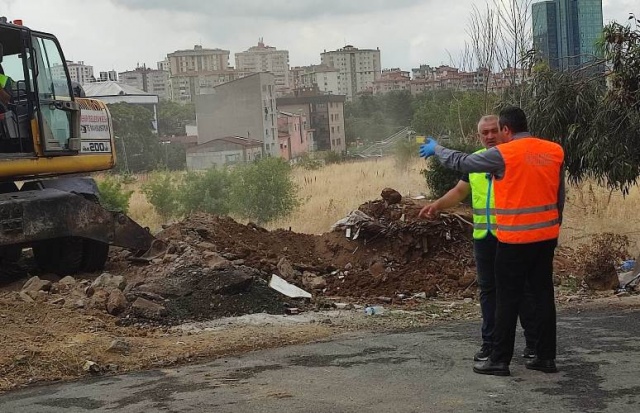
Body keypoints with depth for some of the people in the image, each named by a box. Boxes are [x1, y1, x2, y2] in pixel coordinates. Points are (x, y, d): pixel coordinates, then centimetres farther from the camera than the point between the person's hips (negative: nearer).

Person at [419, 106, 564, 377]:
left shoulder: (503, 154, -13)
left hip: (515, 239, -5)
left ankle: (500, 360, 8)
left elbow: (462, 162, -3)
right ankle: (546, 357, 16)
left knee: (508, 299, 2)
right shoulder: (554, 151, 4)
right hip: (547, 236, 6)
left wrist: (436, 149, 14)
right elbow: (560, 195, 11)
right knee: (543, 295, 11)